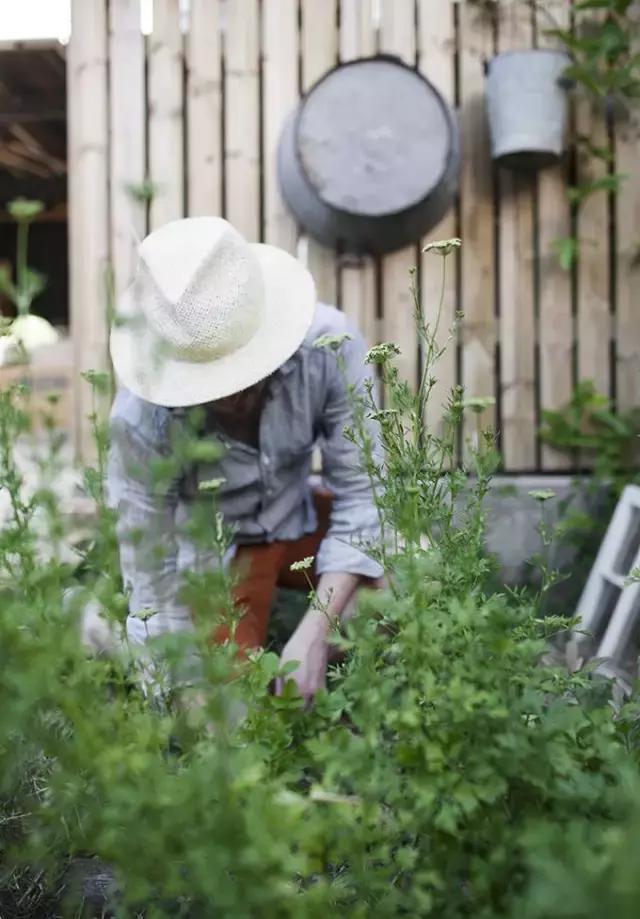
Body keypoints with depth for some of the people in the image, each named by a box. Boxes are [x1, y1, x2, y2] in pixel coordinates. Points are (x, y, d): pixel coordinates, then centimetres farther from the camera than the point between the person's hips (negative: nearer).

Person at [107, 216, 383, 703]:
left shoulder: (328, 345, -30)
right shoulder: (141, 421, -33)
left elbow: (362, 490, -22)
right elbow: (152, 578, -23)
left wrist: (314, 632, -30)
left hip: (301, 518, 2)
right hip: (212, 549, -2)